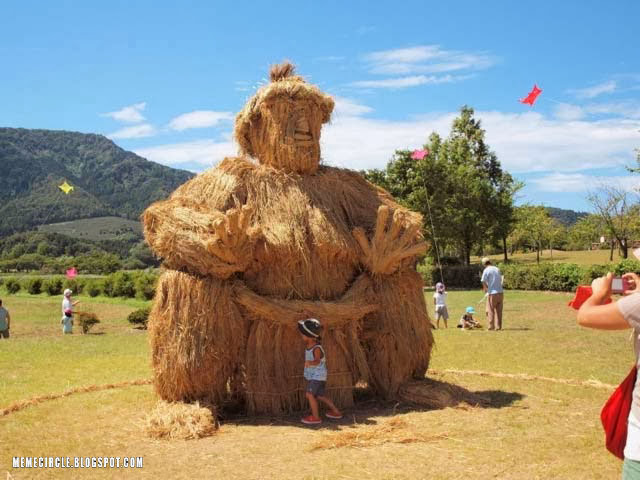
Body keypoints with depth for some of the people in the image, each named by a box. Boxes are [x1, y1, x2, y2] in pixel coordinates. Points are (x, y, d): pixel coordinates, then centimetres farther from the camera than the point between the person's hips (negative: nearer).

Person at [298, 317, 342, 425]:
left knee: (309, 394, -16)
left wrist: (310, 362, -59)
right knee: (320, 395, 18)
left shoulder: (316, 348, -26)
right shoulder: (308, 345, -2)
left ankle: (315, 417, -6)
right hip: (312, 375, 9)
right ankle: (336, 412, 31)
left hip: (318, 376, -9)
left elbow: (317, 361, -43)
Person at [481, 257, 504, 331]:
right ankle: (498, 326, 10)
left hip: (492, 293, -5)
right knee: (499, 311, 10)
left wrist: (486, 288, 10)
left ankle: (491, 326, 3)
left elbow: (483, 282, -11)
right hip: (500, 292, 5)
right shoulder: (497, 269, 11)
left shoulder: (486, 270, -6)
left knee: (490, 310, 4)